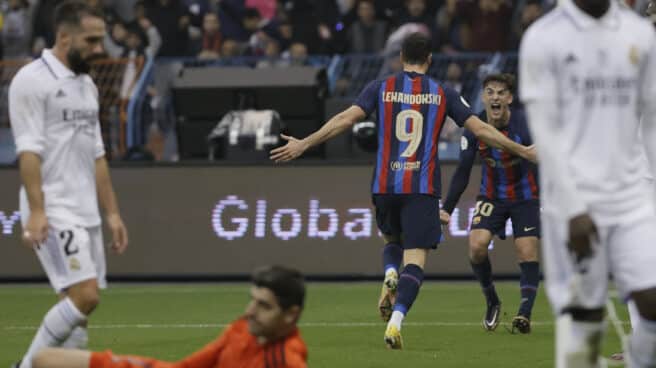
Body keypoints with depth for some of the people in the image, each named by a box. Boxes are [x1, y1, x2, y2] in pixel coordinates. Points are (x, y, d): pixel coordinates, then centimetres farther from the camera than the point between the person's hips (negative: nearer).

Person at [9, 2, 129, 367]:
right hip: (54, 214, -8)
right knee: (84, 297, -18)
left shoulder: (87, 86, 17)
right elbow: (29, 150, -15)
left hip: (86, 214, 8)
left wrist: (112, 213, 17)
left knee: (79, 310, 5)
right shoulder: (32, 80, -8)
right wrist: (36, 211, -22)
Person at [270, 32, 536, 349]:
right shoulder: (442, 94, 4)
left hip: (385, 185, 2)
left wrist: (303, 144, 0)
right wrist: (523, 151, 16)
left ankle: (390, 276, -5)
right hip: (423, 188, -2)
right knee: (415, 259, -4)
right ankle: (396, 321, -24)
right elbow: (480, 129, 5)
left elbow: (345, 119, -5)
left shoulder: (382, 88, 4)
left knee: (392, 240, 27)